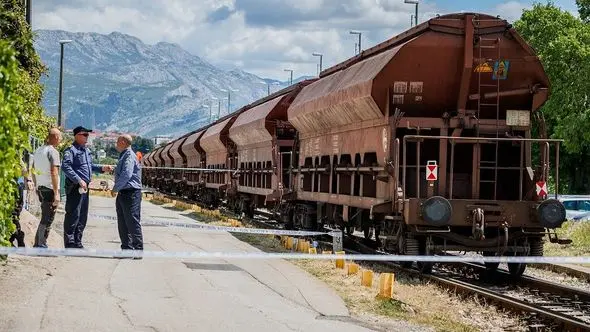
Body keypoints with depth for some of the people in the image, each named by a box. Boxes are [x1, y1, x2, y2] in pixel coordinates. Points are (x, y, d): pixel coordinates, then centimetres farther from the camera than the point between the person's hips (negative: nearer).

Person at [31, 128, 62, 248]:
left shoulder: (38, 151, 11)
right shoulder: (53, 151, -14)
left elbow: (33, 171, 17)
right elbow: (54, 173, -19)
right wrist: (56, 193, -18)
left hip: (40, 188, 8)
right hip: (50, 188, -8)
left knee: (45, 217, 17)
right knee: (47, 219, -3)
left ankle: (38, 243, 19)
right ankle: (41, 244, -3)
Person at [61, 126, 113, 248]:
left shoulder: (86, 151, 19)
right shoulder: (71, 150, -9)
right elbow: (66, 167, -21)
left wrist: (102, 168, 14)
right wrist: (79, 180, -24)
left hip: (84, 187, 9)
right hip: (75, 187, -9)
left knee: (83, 216, 13)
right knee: (73, 215, -7)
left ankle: (77, 242, 21)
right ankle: (69, 244, -4)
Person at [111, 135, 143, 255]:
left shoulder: (129, 156, -13)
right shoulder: (123, 156, 19)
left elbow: (126, 175, -23)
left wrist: (115, 189, -16)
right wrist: (116, 189, 15)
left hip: (131, 193, -10)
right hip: (123, 193, 10)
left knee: (132, 222, -8)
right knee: (122, 223, 11)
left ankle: (138, 249, -6)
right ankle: (126, 248, 16)